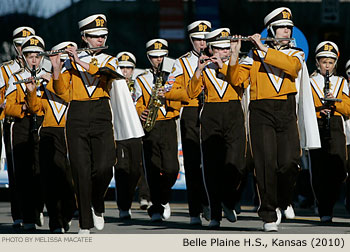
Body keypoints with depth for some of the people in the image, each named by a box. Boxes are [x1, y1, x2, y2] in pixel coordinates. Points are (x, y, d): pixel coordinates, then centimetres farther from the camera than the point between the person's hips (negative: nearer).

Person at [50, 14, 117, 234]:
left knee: (103, 167, -17)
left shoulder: (110, 61, 12)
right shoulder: (71, 61, 10)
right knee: (81, 170, -5)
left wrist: (81, 62, -16)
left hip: (101, 116, 0)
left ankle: (97, 206, 11)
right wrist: (56, 67, -13)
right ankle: (85, 224, 1)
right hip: (77, 116, 0)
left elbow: (105, 74, -11)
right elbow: (61, 90, 2)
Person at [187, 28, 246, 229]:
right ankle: (215, 215, 2)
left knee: (235, 165, -14)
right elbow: (192, 93, 0)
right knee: (212, 167, -2)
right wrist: (199, 70, -12)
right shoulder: (204, 68, 9)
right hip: (211, 118, 0)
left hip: (234, 116, 0)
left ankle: (228, 203, 11)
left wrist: (222, 66, -13)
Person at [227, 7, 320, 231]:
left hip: (287, 113, 1)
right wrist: (234, 55, -11)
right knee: (266, 164, -9)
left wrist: (265, 49, -14)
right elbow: (236, 79, 2)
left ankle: (284, 201, 18)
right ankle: (269, 215, -3)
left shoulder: (296, 54, 14)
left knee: (290, 161, -11)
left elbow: (291, 66, -10)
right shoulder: (254, 55, 11)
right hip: (262, 112, -1)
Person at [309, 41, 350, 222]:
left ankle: (328, 204, 11)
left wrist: (335, 102, -10)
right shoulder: (310, 82, 8)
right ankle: (324, 212, 4)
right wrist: (317, 110, -13)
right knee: (319, 171, -4)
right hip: (316, 129, -2)